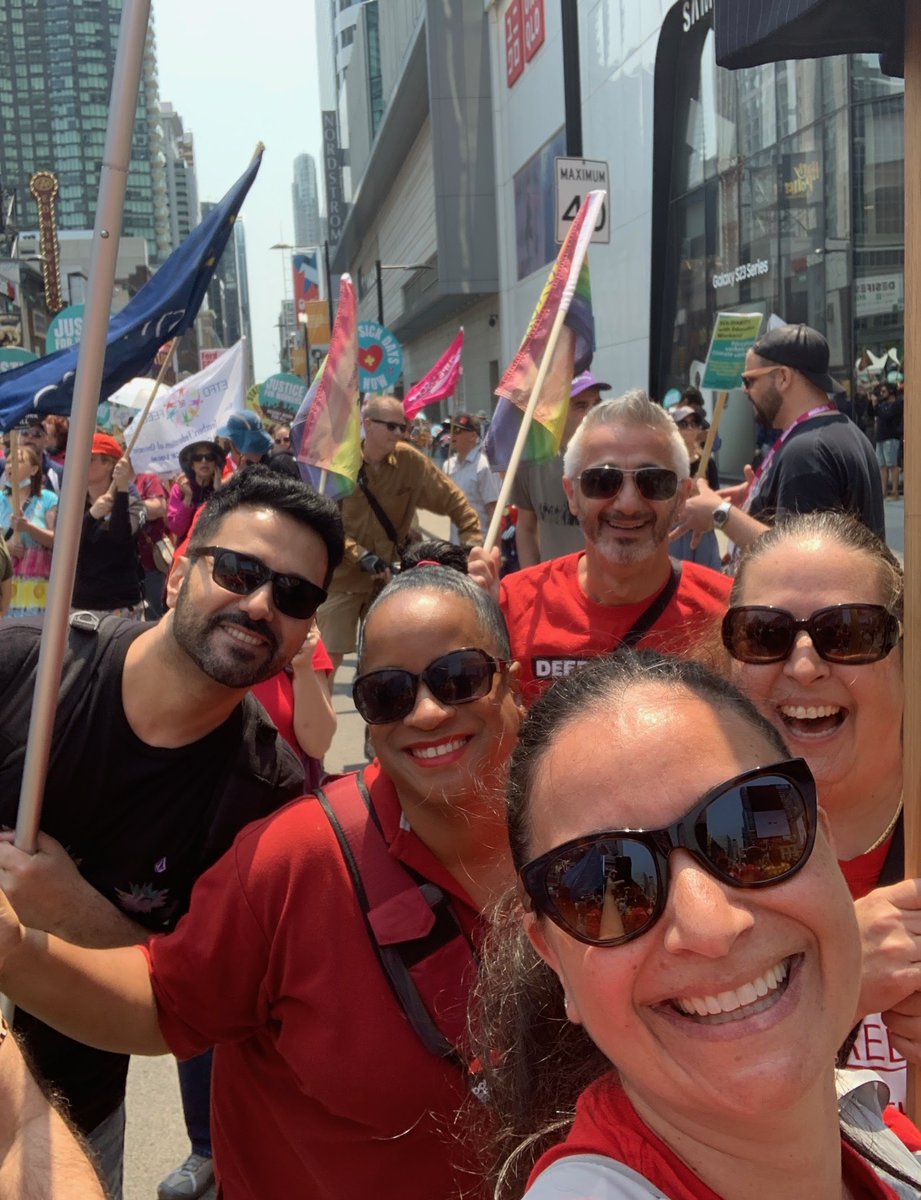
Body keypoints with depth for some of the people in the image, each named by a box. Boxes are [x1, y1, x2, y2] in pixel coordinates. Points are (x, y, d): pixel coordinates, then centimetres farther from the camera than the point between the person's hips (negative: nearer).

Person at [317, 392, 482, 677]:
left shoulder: (410, 460, -5)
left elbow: (453, 500, 4)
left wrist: (472, 541, -5)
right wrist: (361, 556, -22)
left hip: (390, 575, 3)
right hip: (343, 575, -3)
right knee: (329, 657, -5)